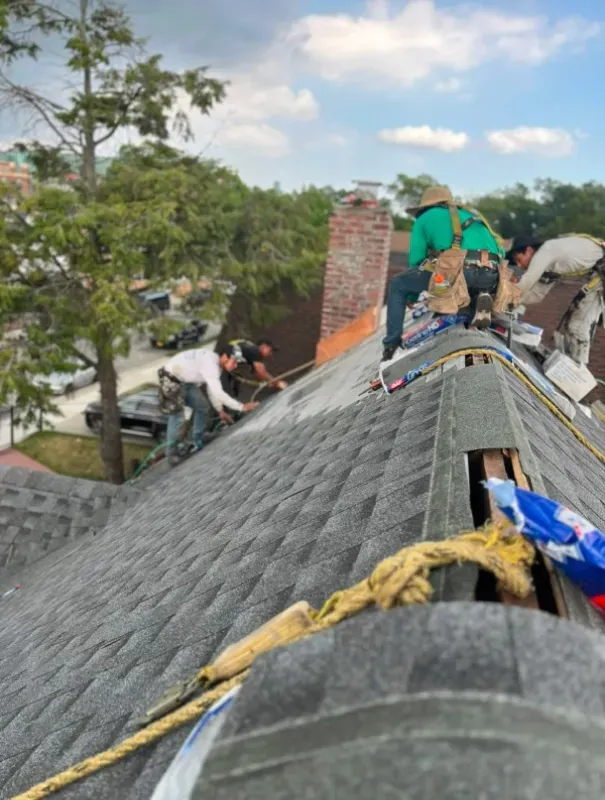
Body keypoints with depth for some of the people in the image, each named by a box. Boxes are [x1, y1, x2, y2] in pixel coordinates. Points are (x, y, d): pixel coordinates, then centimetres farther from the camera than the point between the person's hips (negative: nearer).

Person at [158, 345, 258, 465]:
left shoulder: (215, 362, -1)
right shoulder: (210, 364, -32)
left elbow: (212, 389, 9)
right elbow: (218, 393, -39)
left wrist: (220, 410, 5)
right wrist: (241, 406, -36)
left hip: (187, 380, 10)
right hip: (171, 380, -10)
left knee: (201, 408, 13)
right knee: (177, 416, -8)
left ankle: (198, 444, 27)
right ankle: (171, 451, 11)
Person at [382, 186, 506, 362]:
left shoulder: (424, 219, 23)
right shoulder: (471, 215, 38)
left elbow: (416, 260, 20)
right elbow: (500, 251, 39)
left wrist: (413, 298, 34)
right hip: (490, 275, 5)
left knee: (398, 285, 16)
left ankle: (392, 345, 8)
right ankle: (480, 299, 4)